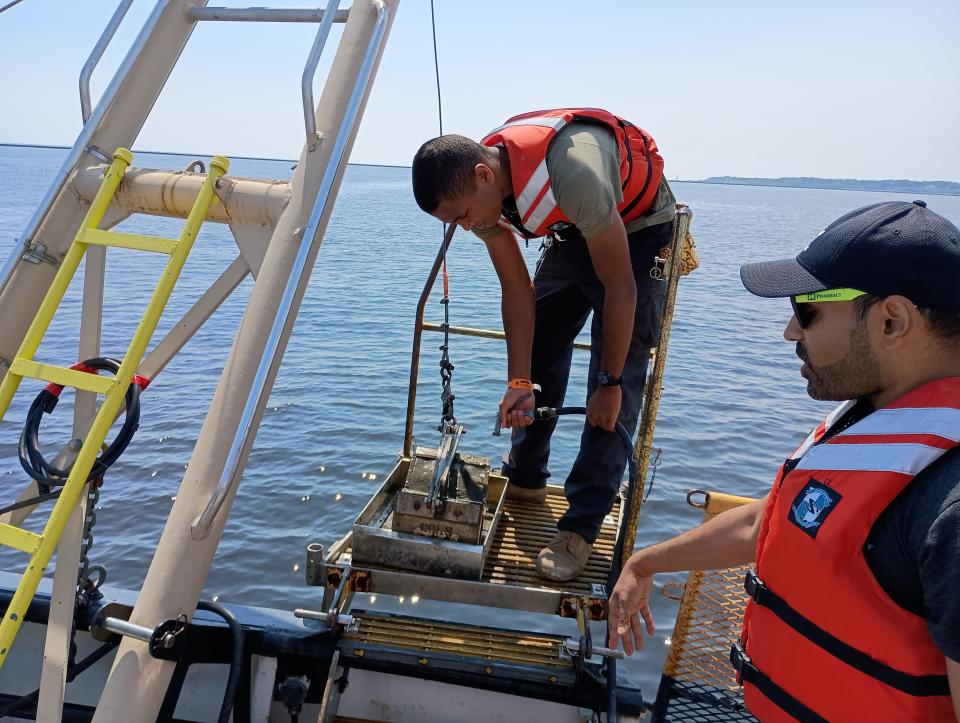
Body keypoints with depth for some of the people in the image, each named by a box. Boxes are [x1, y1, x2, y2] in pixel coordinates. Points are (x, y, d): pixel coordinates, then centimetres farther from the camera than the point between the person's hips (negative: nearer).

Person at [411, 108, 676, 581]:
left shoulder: (571, 174, -40)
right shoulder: (479, 189, -18)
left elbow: (620, 287, -31)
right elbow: (516, 290, -11)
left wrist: (610, 382, -23)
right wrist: (519, 382, -16)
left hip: (639, 228, -7)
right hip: (572, 230, 7)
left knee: (619, 380, -13)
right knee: (539, 348, 8)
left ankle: (581, 529, -8)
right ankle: (525, 479, 25)